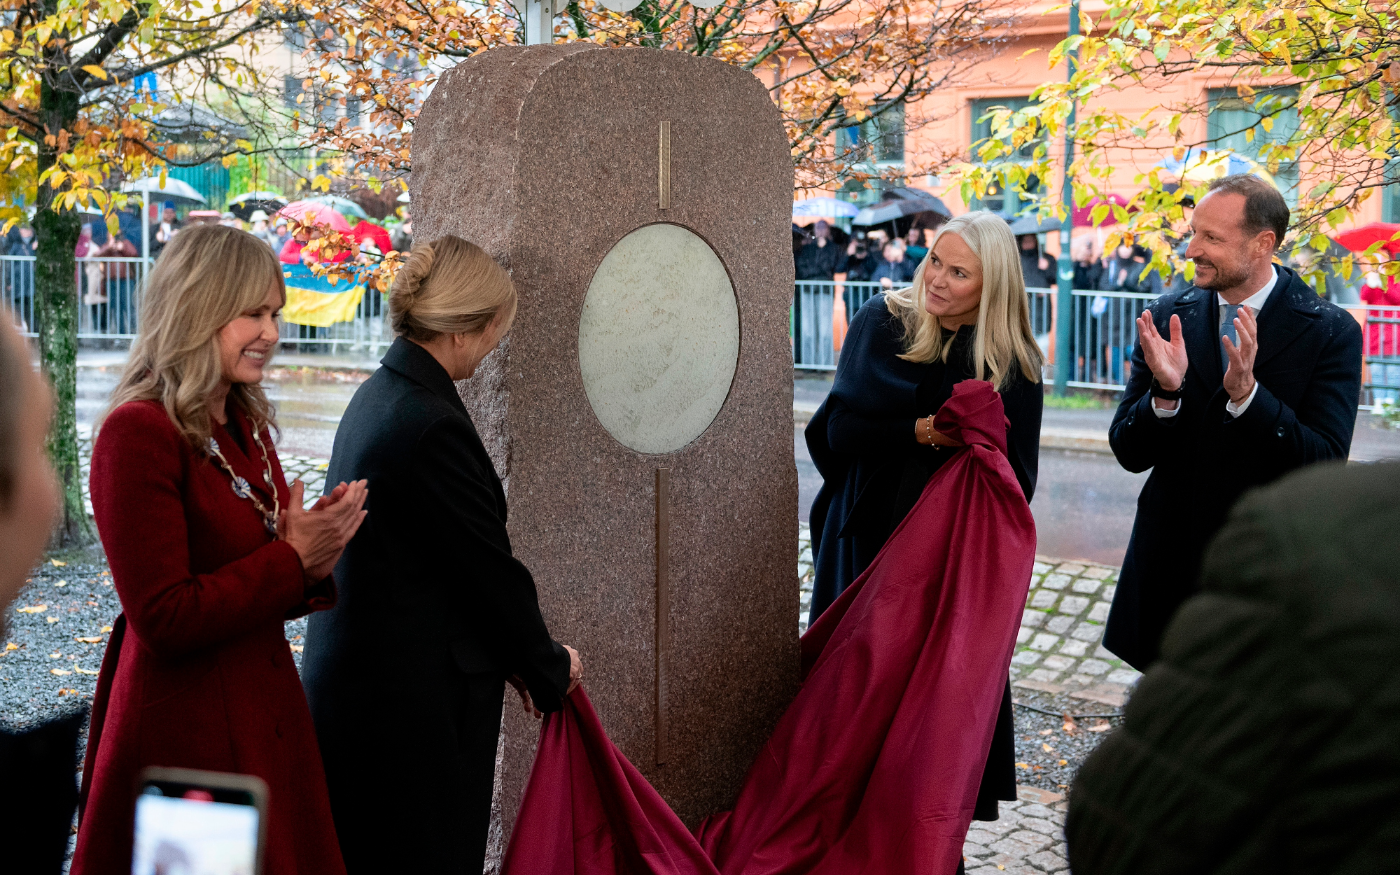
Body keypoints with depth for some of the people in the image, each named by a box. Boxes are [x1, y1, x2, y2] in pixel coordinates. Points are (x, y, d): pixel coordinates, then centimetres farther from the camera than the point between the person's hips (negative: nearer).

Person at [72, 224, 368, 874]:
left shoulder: (246, 426, 10)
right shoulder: (138, 433, -17)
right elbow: (163, 618, -20)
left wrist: (315, 548, -5)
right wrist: (293, 559, -16)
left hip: (265, 718, 8)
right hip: (184, 737, -8)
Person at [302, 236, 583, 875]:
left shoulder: (377, 396, 9)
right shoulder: (433, 425, -21)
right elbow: (489, 569, -15)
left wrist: (512, 659, 15)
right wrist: (550, 668, 2)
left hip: (349, 673, 10)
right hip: (410, 698, -10)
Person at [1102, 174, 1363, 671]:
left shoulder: (1331, 332, -9)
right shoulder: (1168, 318, 0)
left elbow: (1326, 465, -18)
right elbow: (1128, 453, -2)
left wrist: (1247, 393, -30)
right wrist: (1166, 393, -22)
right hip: (1168, 569, 3)